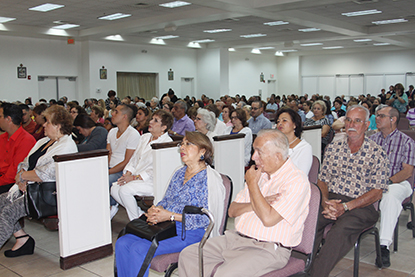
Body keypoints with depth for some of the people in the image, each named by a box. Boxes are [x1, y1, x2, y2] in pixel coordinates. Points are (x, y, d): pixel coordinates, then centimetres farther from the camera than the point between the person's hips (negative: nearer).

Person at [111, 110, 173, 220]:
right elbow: (134, 158, 18)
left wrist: (134, 178, -18)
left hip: (154, 182, -8)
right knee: (114, 189, -12)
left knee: (125, 190, -27)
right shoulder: (145, 137, 17)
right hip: (136, 177, 8)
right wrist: (128, 174, -1)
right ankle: (141, 214, 2)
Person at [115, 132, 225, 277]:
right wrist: (155, 210, -4)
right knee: (122, 243, -10)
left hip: (189, 232, -7)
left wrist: (170, 216, -17)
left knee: (139, 249, -24)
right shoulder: (179, 172, 15)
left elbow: (205, 218, -14)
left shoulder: (210, 178, -9)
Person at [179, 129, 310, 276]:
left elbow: (268, 219, -22)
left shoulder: (296, 181, -11)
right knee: (188, 255, -6)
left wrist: (252, 184, -11)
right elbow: (232, 211, 12)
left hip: (268, 248, -7)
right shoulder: (260, 173, 14)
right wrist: (256, 203, -8)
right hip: (236, 237, 8)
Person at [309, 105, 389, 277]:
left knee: (339, 233, -34)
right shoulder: (333, 148, 14)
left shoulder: (377, 154, 2)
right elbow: (322, 180, 13)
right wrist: (325, 202, -9)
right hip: (330, 200, 3)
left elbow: (377, 192, -4)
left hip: (360, 206, -3)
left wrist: (345, 207, -15)